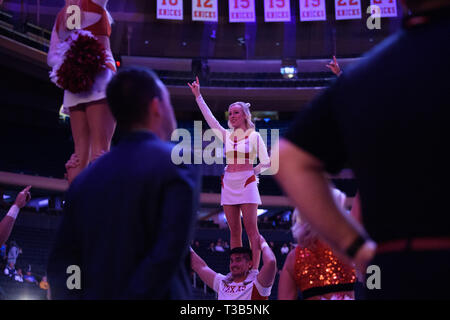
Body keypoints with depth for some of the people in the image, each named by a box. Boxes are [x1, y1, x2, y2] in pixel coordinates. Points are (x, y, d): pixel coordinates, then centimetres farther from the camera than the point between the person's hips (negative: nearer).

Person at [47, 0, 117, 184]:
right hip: (99, 79, -6)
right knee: (100, 149, -13)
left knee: (80, 153, 2)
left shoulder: (61, 15, 21)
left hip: (73, 85, 6)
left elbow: (51, 58, 20)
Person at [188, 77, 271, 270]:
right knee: (234, 231, 3)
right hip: (229, 185, 5)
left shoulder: (254, 136, 1)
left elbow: (266, 163, 1)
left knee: (251, 229, -9)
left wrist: (251, 171, -2)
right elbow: (209, 118, 7)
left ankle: (254, 269, -12)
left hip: (247, 184, -5)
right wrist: (198, 96, 5)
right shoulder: (226, 135, 12)